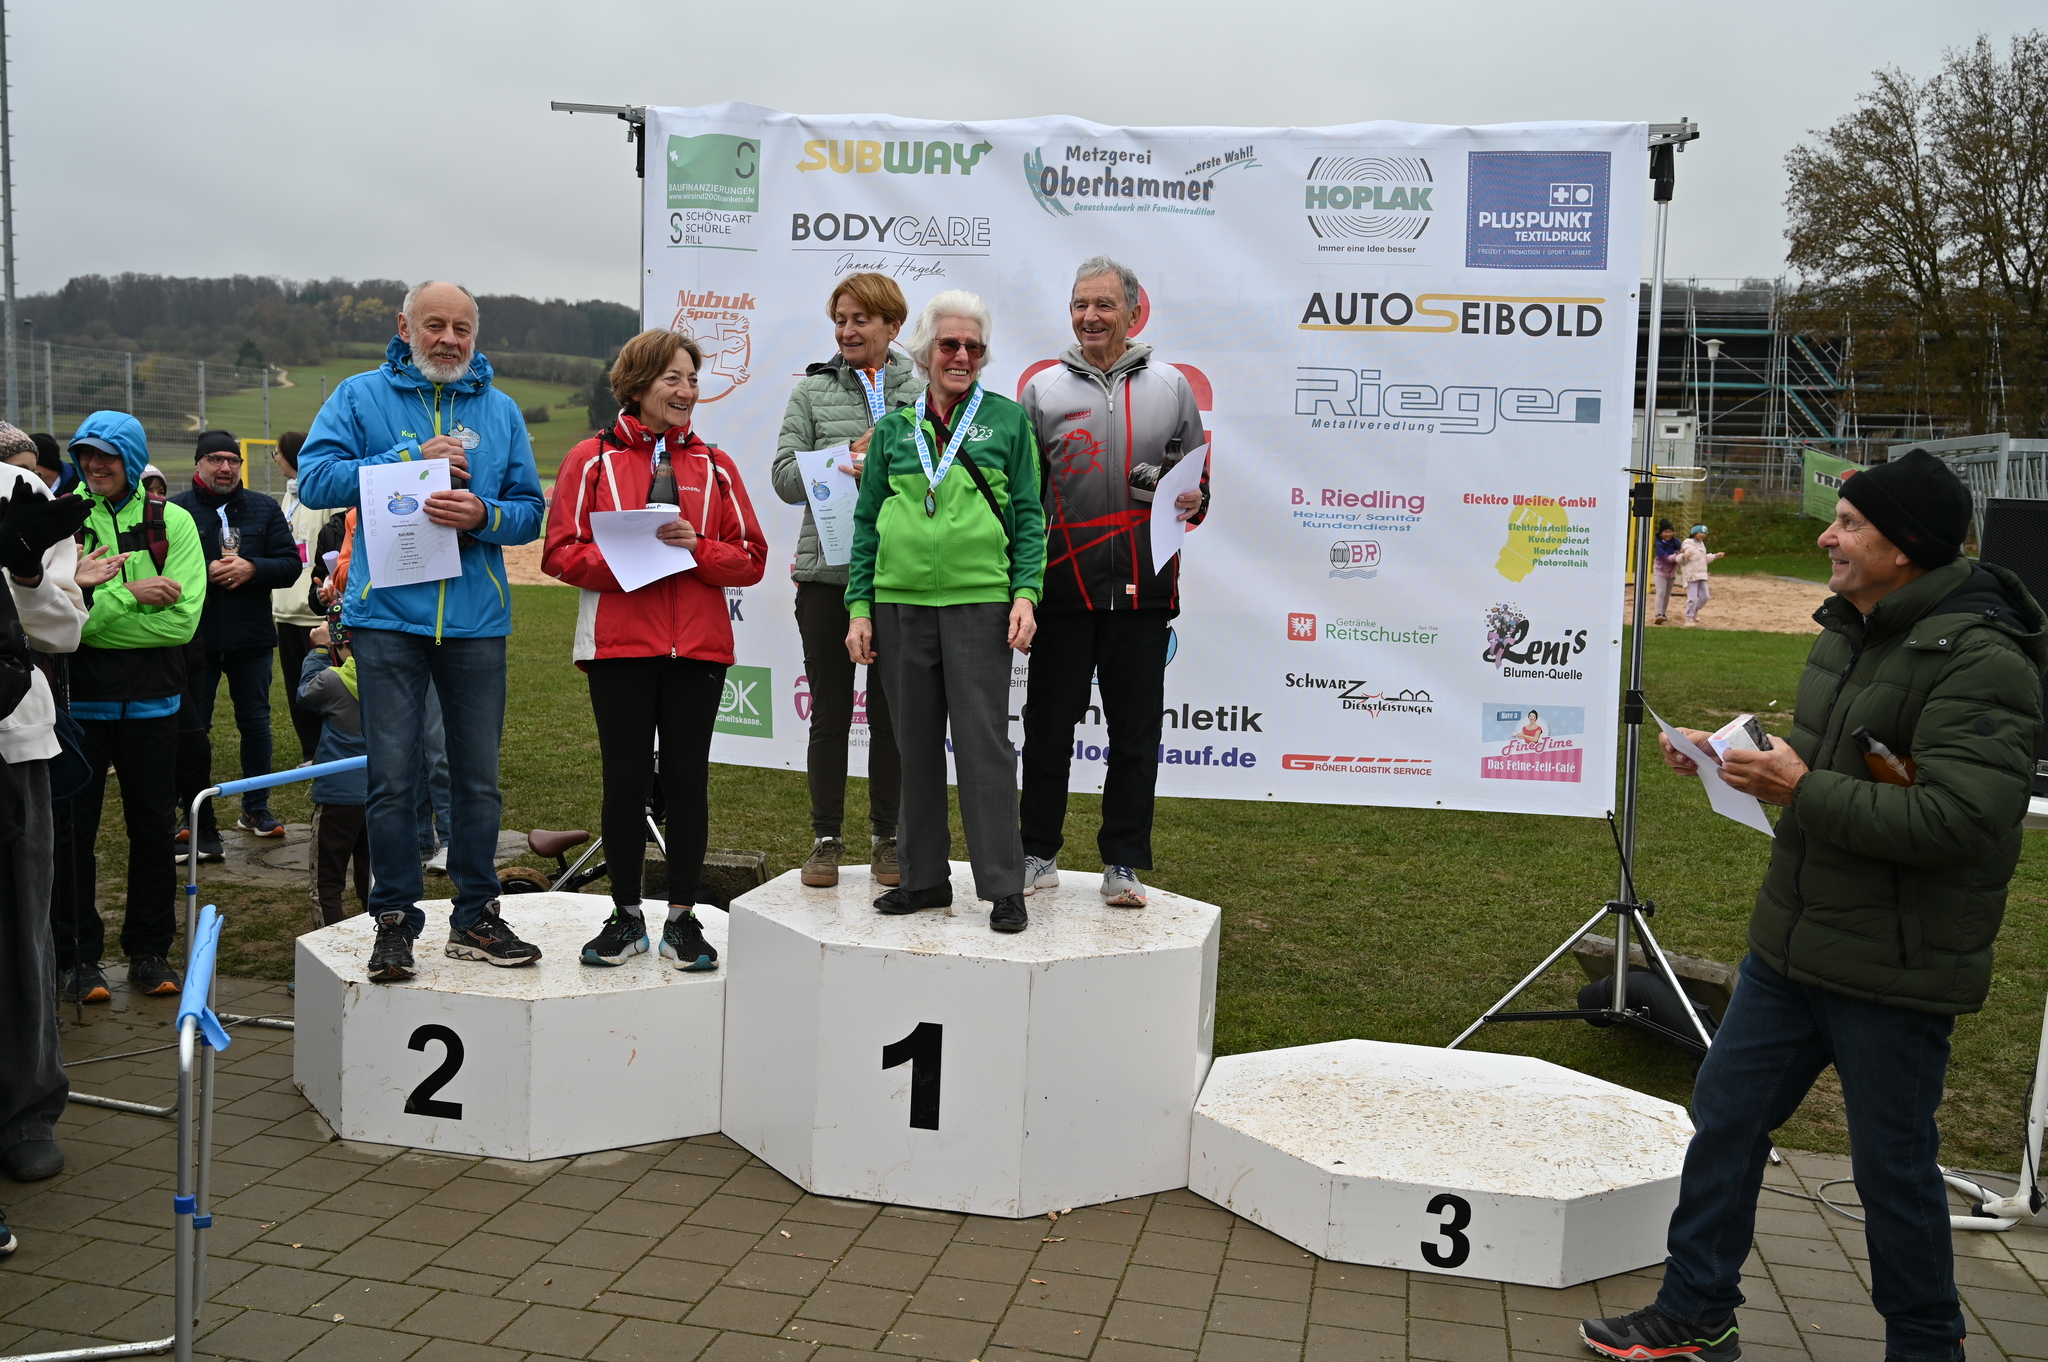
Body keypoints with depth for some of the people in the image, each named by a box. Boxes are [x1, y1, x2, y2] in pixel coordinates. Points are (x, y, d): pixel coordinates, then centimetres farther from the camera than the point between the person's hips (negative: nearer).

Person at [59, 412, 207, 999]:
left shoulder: (171, 522, 0)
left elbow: (182, 619, -10)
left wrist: (95, 613, -12)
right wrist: (129, 596, -18)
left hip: (150, 702, 1)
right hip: (78, 701, -1)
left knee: (152, 827, 9)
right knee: (73, 830, 4)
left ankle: (150, 951, 22)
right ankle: (78, 957, 16)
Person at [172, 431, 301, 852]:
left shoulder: (264, 509, 7)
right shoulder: (175, 510, -2)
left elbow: (290, 563, 0)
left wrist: (252, 568, -16)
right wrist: (205, 572, -20)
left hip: (251, 638, 2)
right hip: (194, 639, -2)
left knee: (256, 722, 11)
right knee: (191, 731, 2)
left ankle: (256, 809, 25)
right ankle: (198, 824, 12)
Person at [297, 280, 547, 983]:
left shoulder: (500, 410, 12)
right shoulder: (361, 396, 6)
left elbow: (529, 510, 9)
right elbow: (315, 477, -7)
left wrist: (482, 516, -13)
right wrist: (412, 458, -12)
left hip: (476, 618, 2)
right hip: (387, 614, -2)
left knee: (478, 776, 7)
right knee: (392, 777, -1)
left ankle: (476, 917, 18)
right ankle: (395, 919, 11)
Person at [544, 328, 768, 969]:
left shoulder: (713, 465, 11)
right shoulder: (593, 459, 5)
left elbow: (751, 557, 7)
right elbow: (560, 552, -1)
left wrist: (697, 548, -11)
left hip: (698, 645, 2)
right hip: (618, 643, -2)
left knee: (688, 778, 4)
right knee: (625, 779, 3)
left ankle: (682, 918, 14)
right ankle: (626, 916, 17)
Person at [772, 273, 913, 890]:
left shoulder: (925, 390, 7)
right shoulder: (813, 390, 8)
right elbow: (786, 477, 0)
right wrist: (849, 457, -14)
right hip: (827, 571, 0)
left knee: (890, 712, 8)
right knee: (830, 712, 6)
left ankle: (887, 838, 19)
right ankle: (826, 839, 17)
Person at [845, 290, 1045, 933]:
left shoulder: (1007, 419, 6)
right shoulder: (894, 427, 11)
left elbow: (1029, 515, 5)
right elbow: (867, 520, 13)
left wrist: (1026, 595, -6)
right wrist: (859, 606, 6)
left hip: (979, 602, -3)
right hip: (900, 603, 3)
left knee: (984, 742, -4)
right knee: (915, 745, 9)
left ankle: (1003, 887, 4)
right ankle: (924, 877, 20)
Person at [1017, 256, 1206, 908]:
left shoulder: (1171, 386, 10)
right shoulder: (1043, 389, 8)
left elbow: (1198, 477, 17)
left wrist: (1193, 502, -6)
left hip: (1143, 588, 0)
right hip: (1063, 586, 0)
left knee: (1135, 733, 5)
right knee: (1048, 727, 7)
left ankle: (1123, 864, 16)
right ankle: (1039, 855, 21)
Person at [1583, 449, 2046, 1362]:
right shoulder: (1846, 634, 10)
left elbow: (1956, 818, -30)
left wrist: (1803, 791, -24)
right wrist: (1731, 754, 7)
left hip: (1892, 975, -9)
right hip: (1790, 946, 9)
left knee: (1894, 1167, 7)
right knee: (1726, 1117, 14)